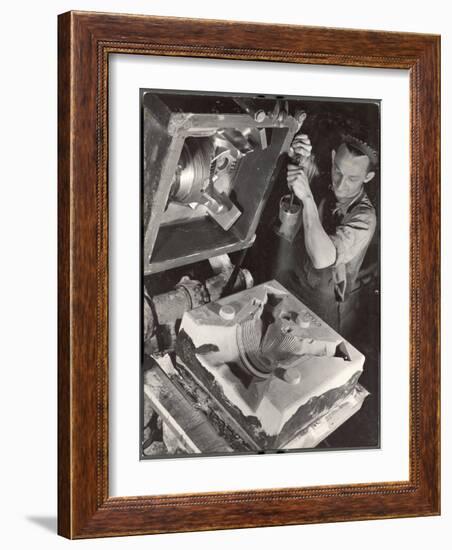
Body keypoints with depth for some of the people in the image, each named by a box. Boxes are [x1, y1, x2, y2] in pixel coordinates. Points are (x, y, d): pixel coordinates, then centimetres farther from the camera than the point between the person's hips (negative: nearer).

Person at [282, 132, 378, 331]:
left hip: (321, 304, -5)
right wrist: (295, 159, -30)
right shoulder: (323, 185, -13)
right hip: (293, 282, 5)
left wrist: (307, 198, -45)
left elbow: (322, 259, -43)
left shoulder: (363, 218, -30)